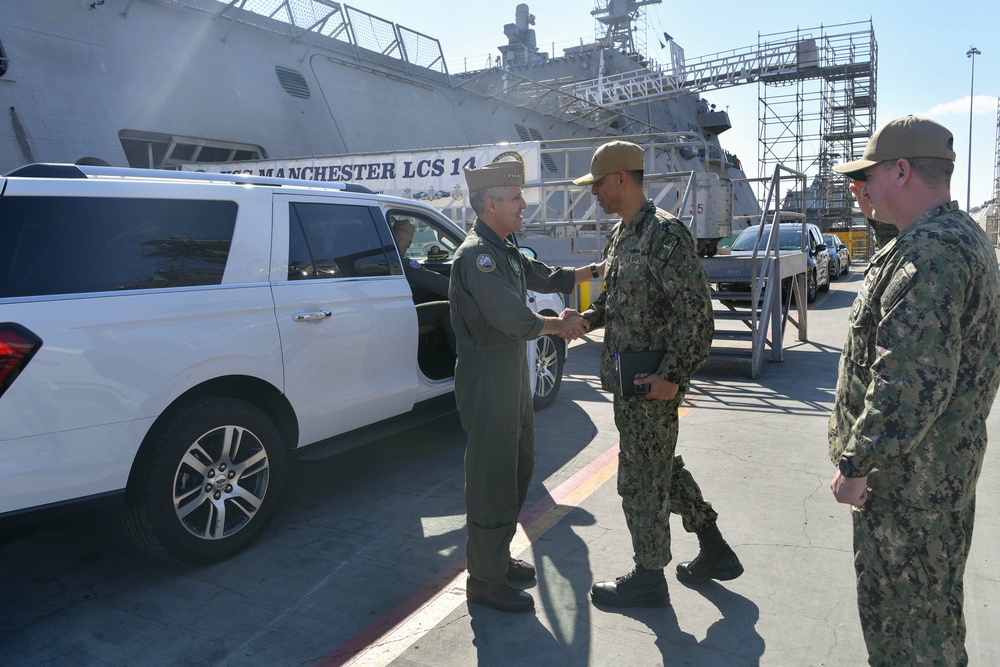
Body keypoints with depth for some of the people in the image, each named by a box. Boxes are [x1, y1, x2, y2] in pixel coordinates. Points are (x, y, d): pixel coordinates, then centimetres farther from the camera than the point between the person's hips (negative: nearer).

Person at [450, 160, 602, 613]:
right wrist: (561, 325, -10)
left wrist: (596, 270, 13)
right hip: (487, 376, -11)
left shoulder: (504, 251, 14)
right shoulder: (477, 254, -19)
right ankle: (486, 580, 13)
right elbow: (516, 320, -26)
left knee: (519, 466, 19)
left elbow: (546, 277, 22)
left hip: (513, 371, 11)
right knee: (493, 477, -2)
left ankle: (499, 556, 35)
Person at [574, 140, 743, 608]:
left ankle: (648, 579, 21)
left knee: (641, 480, 3)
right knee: (661, 467, 20)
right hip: (628, 379, 10)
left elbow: (696, 310, -21)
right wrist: (585, 319, 7)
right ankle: (715, 551, 36)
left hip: (654, 382, -10)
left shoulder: (664, 232, -17)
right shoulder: (621, 235, 13)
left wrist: (673, 375, -23)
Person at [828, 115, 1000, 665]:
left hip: (908, 475, -10)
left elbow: (909, 380, -28)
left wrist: (858, 463, -22)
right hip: (946, 462, 10)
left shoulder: (930, 252, -23)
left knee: (905, 618, 4)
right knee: (931, 602, 24)